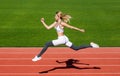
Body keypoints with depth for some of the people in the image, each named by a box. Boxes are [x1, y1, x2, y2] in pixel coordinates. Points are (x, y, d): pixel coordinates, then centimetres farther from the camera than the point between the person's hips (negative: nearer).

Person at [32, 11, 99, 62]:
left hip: (62, 39, -9)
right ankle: (91, 45, 14)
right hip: (63, 39, 9)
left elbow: (71, 27, -8)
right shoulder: (56, 23, 11)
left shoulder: (62, 23, -13)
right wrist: (43, 22, 9)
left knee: (47, 44, -8)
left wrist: (80, 30, -1)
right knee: (76, 48, 13)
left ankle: (38, 57, 0)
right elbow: (48, 27, 15)